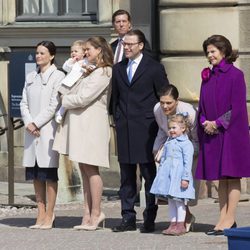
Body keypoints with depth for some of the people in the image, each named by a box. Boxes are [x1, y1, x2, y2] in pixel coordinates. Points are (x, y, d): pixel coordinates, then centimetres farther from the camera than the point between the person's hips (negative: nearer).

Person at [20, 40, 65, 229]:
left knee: (49, 173, -5)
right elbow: (24, 103, 11)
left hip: (48, 129, -6)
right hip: (32, 130, 6)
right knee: (36, 174, 6)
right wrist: (28, 123, -5)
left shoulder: (57, 76, -2)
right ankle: (41, 214, 9)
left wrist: (37, 123, -11)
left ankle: (49, 215, -3)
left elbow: (54, 105, -9)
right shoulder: (31, 77, 16)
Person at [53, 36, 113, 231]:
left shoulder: (103, 72, -10)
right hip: (80, 122, 9)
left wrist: (65, 100, -2)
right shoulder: (90, 70, 21)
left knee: (90, 168, -8)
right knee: (84, 168, 6)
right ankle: (88, 213, 6)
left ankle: (95, 214, -5)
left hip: (92, 123, -9)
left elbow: (83, 97, -14)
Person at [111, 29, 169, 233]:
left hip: (146, 129, -5)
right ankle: (128, 218, 10)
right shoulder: (118, 69, 14)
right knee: (126, 177, 6)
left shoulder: (154, 68, -1)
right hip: (124, 130, 5)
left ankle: (150, 219, 2)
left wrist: (160, 125, -2)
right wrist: (118, 121, 11)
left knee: (149, 175, -2)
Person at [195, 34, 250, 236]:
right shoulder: (208, 76, 12)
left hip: (231, 132, -6)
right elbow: (203, 105, 15)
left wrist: (218, 123, -15)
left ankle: (230, 219, -4)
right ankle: (224, 219, 9)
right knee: (221, 178, 7)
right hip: (211, 134, 6)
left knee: (232, 176, -4)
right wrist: (205, 122, -4)